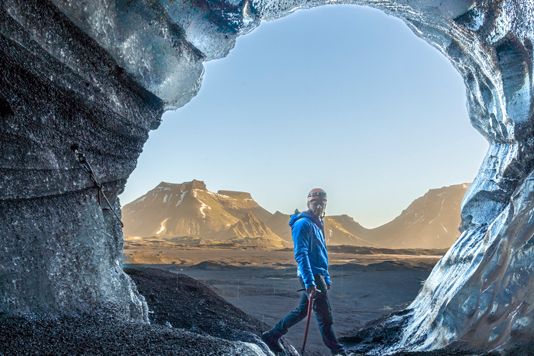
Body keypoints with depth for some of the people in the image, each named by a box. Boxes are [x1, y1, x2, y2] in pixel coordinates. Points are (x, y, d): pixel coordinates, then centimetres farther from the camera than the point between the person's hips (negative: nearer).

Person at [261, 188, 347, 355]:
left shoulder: (317, 225, 18)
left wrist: (327, 278, 23)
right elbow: (301, 254, -21)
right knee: (325, 315, -1)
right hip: (311, 275, -10)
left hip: (318, 275, 10)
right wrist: (309, 281, -27)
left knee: (303, 310, 15)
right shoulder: (303, 224, -12)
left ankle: (272, 336, 24)